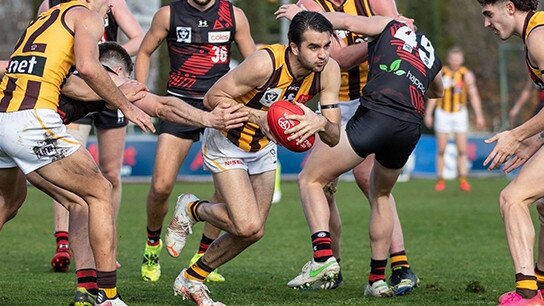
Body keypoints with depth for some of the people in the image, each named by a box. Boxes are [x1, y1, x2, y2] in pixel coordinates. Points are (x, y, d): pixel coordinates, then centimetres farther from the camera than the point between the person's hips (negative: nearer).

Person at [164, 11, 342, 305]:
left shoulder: (329, 71, -18)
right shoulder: (265, 63, -34)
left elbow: (333, 137, -14)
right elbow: (213, 97, -24)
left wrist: (321, 122, -37)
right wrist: (258, 117, -35)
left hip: (264, 146, 6)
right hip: (226, 142, -6)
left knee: (252, 231, 7)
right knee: (247, 226, -18)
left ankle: (190, 280, 28)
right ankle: (191, 209, 12)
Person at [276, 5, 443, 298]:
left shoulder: (389, 25, 16)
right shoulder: (429, 52, 32)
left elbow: (347, 22, 2)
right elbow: (437, 91, 52)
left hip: (375, 115, -6)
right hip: (411, 128, 6)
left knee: (310, 178, 3)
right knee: (380, 195, 31)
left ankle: (323, 255, -16)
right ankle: (378, 278, 24)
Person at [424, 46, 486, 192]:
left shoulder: (467, 75, -6)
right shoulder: (440, 73, -2)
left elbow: (474, 96, -8)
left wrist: (479, 116, -16)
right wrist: (428, 114, 3)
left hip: (460, 114, -1)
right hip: (442, 113, 1)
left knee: (462, 150, -5)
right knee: (441, 150, 1)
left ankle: (463, 180, -4)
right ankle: (440, 180, 7)